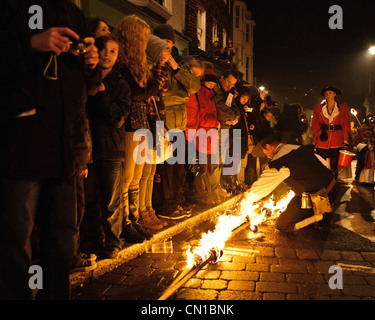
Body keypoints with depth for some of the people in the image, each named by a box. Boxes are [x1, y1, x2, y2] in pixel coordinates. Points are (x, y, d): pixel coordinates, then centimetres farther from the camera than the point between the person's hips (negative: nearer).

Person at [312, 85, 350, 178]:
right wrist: (315, 140, 3)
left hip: (337, 141, 0)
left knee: (334, 166, -1)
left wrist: (345, 139, -1)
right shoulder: (318, 108, 10)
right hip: (322, 141, 1)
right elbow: (315, 125, 11)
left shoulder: (343, 107, 9)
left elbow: (346, 124, 8)